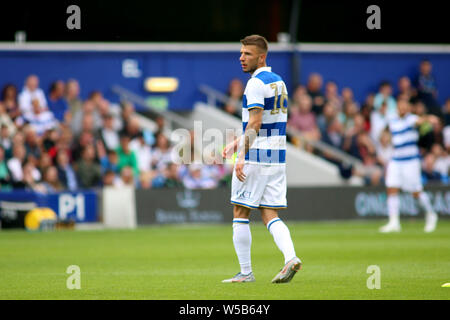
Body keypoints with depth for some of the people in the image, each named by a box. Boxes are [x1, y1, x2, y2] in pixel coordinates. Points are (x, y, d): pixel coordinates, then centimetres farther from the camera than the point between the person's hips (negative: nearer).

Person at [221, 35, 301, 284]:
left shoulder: (256, 84, -12)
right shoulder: (279, 82, 16)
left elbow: (255, 124, -20)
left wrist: (242, 156, -22)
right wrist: (237, 142, 24)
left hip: (255, 158, -8)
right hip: (277, 158, 8)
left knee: (240, 214, 2)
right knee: (270, 215, 7)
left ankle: (245, 272, 3)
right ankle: (291, 258, -15)